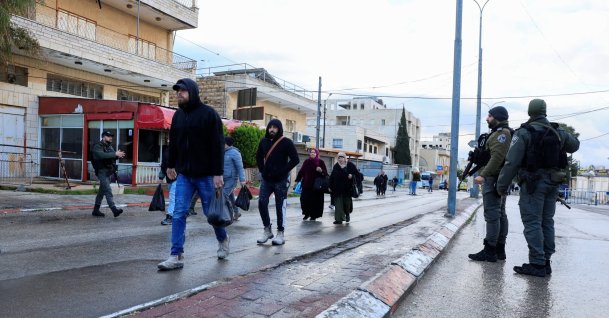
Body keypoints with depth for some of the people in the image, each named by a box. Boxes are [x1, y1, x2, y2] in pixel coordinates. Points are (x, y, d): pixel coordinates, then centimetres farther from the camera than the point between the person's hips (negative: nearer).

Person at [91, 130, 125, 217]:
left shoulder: (109, 146, 16)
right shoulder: (97, 146, -8)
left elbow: (112, 157, 12)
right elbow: (102, 155, -27)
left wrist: (118, 155, -10)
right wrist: (115, 154, -29)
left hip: (108, 171, 9)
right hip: (102, 171, -9)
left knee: (102, 191, 13)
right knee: (108, 190, -16)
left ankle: (96, 210, 23)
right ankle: (114, 209, -25)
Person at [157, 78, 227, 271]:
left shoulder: (208, 114, -9)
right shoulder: (178, 115, 9)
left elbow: (218, 145, -13)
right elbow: (173, 143, 21)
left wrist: (218, 173, -17)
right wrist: (171, 165, 24)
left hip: (206, 175, -5)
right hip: (184, 175, 5)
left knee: (211, 212, 8)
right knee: (179, 215, -2)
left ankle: (223, 240, 35)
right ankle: (176, 256, 2)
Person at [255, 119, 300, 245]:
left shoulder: (286, 142, -7)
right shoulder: (264, 141, 8)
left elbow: (295, 159, -10)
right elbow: (259, 157, 22)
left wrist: (283, 171, -14)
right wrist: (262, 170, 9)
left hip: (281, 180, -5)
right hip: (266, 179, 5)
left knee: (280, 206, 0)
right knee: (262, 203, -1)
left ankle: (280, 234, 9)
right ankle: (267, 230, 13)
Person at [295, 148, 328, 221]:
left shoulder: (321, 162, 1)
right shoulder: (306, 162, 7)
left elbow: (325, 173, 0)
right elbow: (301, 171, 10)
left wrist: (321, 171, -21)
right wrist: (297, 180, 7)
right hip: (306, 184, 2)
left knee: (315, 200, 0)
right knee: (304, 199, -1)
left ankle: (314, 215, 14)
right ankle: (306, 213, 20)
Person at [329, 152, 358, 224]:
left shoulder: (350, 165, 0)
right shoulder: (335, 166, 6)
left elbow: (357, 173, 2)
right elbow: (332, 177, 6)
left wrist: (352, 176, -19)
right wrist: (331, 187, 2)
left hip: (347, 188, -1)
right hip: (337, 188, 1)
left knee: (347, 202, 5)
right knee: (338, 203, -2)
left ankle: (347, 214, 35)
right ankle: (339, 219, 3)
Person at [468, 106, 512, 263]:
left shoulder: (501, 133, -12)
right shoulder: (501, 133, 21)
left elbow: (497, 157, -23)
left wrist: (483, 175, -26)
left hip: (494, 178, -11)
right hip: (500, 179, 11)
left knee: (492, 214, -11)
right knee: (500, 214, 11)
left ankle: (489, 250, -11)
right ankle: (500, 249, 16)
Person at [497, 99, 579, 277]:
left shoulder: (524, 133, -9)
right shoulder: (558, 132, 8)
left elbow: (512, 162, -14)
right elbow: (575, 145, 28)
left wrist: (502, 185, -8)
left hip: (533, 183, -6)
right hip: (553, 183, 6)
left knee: (532, 222, -4)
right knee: (547, 222, 12)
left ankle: (537, 264, -6)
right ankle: (546, 262, 17)